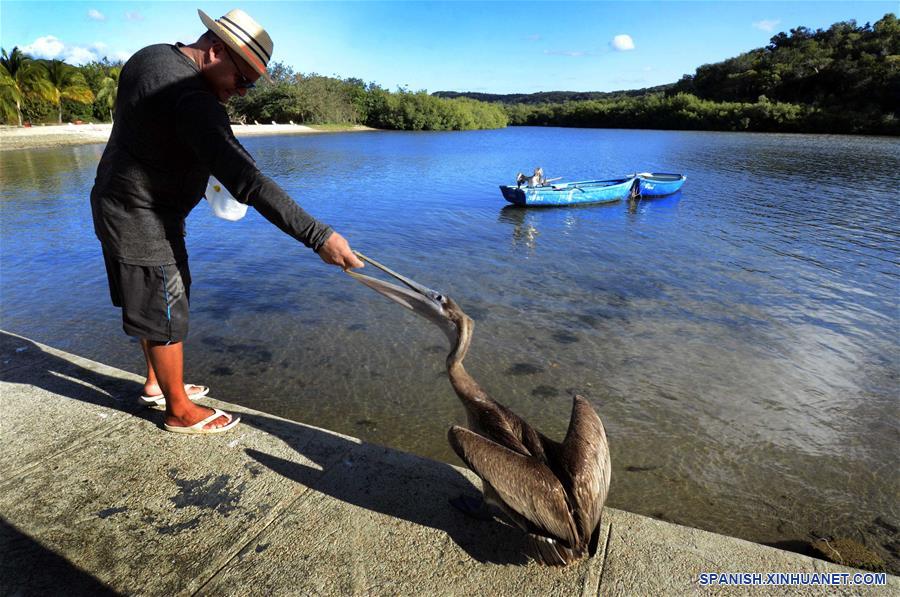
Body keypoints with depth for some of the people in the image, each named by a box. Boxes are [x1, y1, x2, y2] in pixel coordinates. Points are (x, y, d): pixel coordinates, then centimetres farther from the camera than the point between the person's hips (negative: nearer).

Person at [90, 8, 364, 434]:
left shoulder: (148, 56, 4)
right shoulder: (193, 101, -28)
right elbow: (247, 182, -37)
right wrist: (318, 237, -40)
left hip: (116, 207, 10)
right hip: (142, 221, -10)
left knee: (152, 304, 21)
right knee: (166, 316, 3)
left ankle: (157, 384, 38)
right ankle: (180, 412, 20)